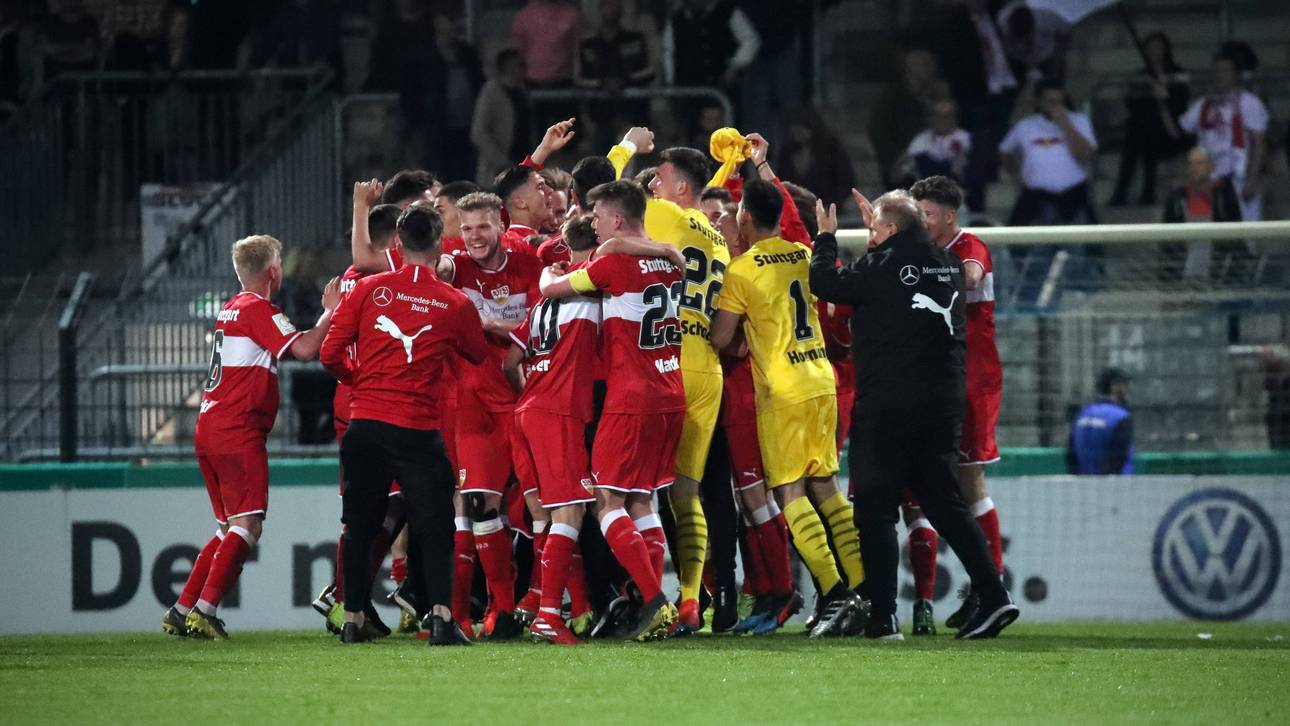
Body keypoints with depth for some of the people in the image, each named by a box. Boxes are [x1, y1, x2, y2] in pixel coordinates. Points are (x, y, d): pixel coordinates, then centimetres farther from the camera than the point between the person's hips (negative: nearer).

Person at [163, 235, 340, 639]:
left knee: (231, 527, 15)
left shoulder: (231, 310, 20)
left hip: (209, 427, 9)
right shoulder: (259, 310, -8)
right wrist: (330, 313, -6)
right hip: (237, 431, -9)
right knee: (248, 525, -12)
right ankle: (204, 611, -21)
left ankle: (182, 611, 12)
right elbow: (303, 349, -19)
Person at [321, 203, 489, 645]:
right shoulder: (454, 303, -1)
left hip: (365, 422, 1)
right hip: (419, 431, -1)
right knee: (434, 528, 3)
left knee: (359, 525, 13)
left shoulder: (369, 289, 0)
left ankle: (353, 620, 15)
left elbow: (331, 354, 2)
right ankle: (441, 615, -13)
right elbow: (479, 355, 16)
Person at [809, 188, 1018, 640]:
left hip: (887, 407, -6)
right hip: (943, 405, 6)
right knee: (945, 504, 13)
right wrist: (877, 228, 31)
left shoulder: (882, 267, -12)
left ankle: (883, 616, -7)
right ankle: (993, 597, 4)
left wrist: (826, 238, 13)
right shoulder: (948, 266, 8)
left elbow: (824, 282, -2)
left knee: (875, 509, -1)